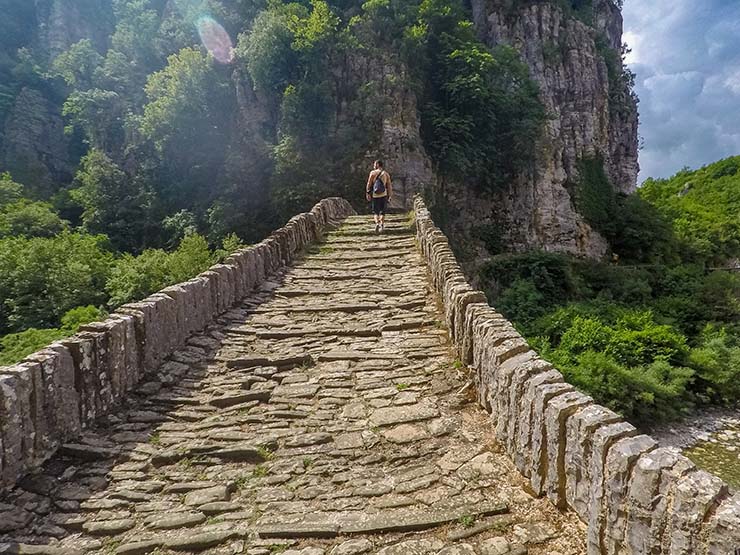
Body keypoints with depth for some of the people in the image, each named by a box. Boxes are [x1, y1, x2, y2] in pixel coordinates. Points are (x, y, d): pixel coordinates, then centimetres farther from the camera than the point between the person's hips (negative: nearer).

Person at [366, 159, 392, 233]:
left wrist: (367, 193, 0)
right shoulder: (386, 174, 5)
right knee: (382, 212, 11)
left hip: (375, 195, -1)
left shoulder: (373, 173, -1)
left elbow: (369, 184, -5)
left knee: (375, 211, 8)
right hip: (384, 195, 1)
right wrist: (390, 196, 8)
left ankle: (377, 223, -14)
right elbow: (389, 186, 4)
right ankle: (381, 225, 3)